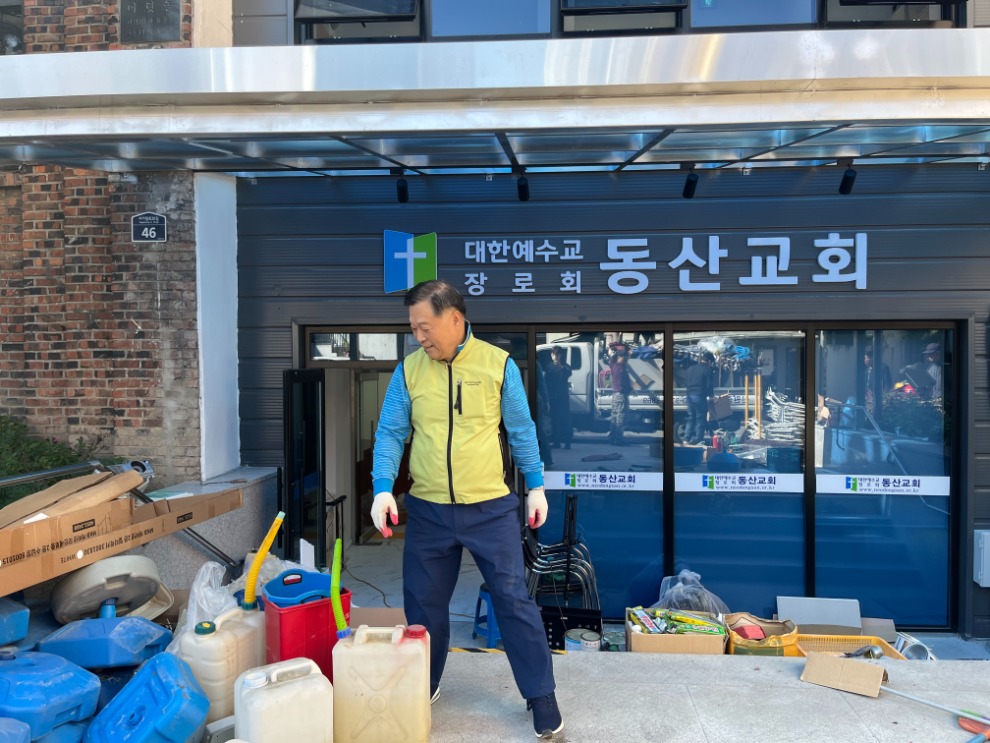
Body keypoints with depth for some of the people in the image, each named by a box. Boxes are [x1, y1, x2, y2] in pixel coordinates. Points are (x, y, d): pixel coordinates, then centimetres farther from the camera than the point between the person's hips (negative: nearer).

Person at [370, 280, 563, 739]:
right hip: (428, 511, 2)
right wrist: (383, 489, -12)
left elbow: (521, 430, 4)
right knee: (424, 606, 14)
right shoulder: (408, 370, -1)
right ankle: (422, 688, 36)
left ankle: (540, 695, 20)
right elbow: (390, 434, 1)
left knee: (514, 600, 3)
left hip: (491, 508, -2)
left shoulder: (498, 364, -4)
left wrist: (536, 486, 4)